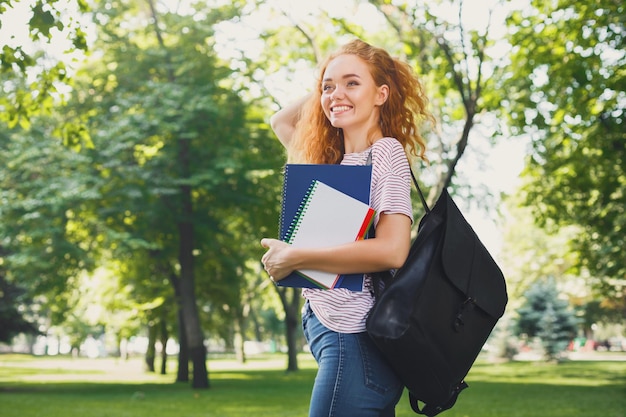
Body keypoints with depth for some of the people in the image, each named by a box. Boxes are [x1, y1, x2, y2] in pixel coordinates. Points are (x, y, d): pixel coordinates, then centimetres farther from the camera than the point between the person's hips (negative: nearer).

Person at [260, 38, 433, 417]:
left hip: (355, 337, -8)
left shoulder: (386, 151, -9)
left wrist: (293, 258, -16)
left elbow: (391, 250, -21)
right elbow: (281, 121, 31)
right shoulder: (331, 160, 13)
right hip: (327, 328, 8)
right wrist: (325, 84, 16)